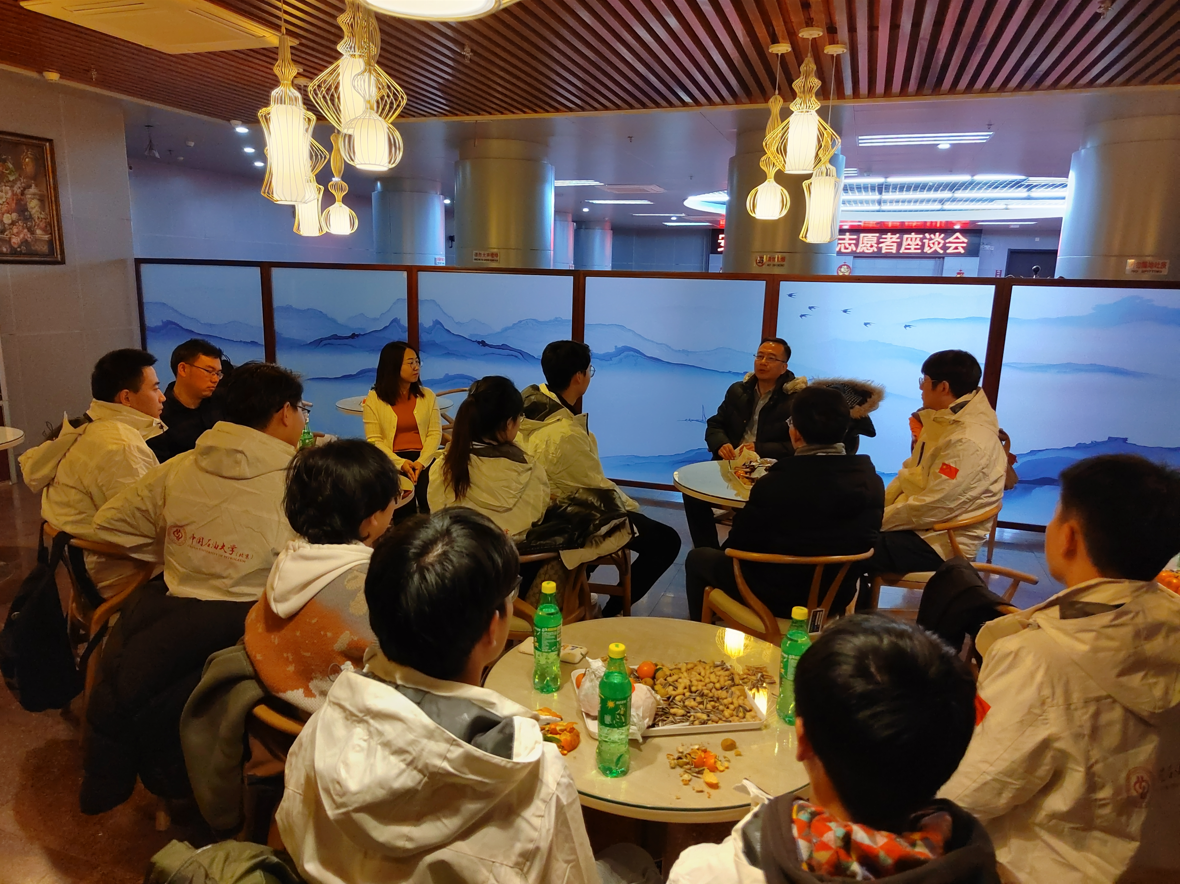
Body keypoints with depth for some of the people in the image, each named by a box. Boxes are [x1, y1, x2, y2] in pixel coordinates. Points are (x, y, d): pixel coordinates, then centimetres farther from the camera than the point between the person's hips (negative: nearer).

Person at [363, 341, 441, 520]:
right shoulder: (374, 399, 4)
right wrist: (401, 463, -15)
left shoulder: (428, 395, 11)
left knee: (430, 506, -20)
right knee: (404, 513, -17)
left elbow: (435, 433, 4)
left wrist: (421, 461, -13)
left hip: (423, 460, 1)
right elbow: (374, 440, -2)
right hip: (392, 462, -1)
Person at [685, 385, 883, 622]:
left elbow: (739, 542, -13)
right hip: (837, 598, 6)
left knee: (697, 558, 19)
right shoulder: (872, 479, -11)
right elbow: (861, 540, 5)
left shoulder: (778, 482, -26)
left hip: (778, 598, -6)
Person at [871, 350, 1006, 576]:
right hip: (919, 522, 9)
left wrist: (878, 520, -15)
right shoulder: (944, 420, 7)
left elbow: (931, 508, -25)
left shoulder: (968, 442, -24)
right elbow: (910, 473, 13)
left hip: (942, 542, -9)